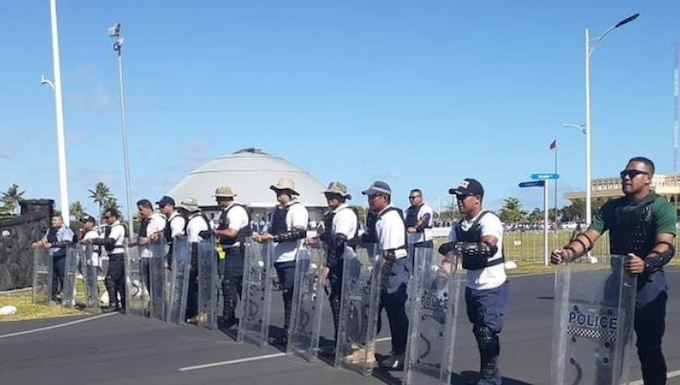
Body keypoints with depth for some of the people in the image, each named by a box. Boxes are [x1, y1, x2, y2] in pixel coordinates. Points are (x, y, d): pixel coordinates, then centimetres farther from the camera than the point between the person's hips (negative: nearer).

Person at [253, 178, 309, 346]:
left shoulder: (297, 209, -9)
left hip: (291, 259, -8)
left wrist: (274, 237, -22)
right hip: (279, 258, 8)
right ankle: (288, 333, 18)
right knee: (286, 298, 12)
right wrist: (262, 236, 5)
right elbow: (271, 229, 27)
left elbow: (298, 232, -20)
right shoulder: (277, 210, 17)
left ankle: (289, 334, 0)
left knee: (291, 299, -6)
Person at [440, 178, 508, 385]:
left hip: (492, 287, -7)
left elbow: (489, 247, -34)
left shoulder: (489, 220, -17)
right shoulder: (458, 227, 6)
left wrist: (458, 246, -39)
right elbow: (452, 253, 7)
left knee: (487, 332, -10)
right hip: (472, 287, 7)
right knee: (479, 332, 14)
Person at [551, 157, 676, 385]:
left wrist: (646, 264, -43)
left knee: (649, 347, 2)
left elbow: (666, 246, -22)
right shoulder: (611, 207, 9)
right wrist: (568, 253, -22)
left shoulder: (661, 207, -7)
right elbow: (589, 237, -1)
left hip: (647, 284, -5)